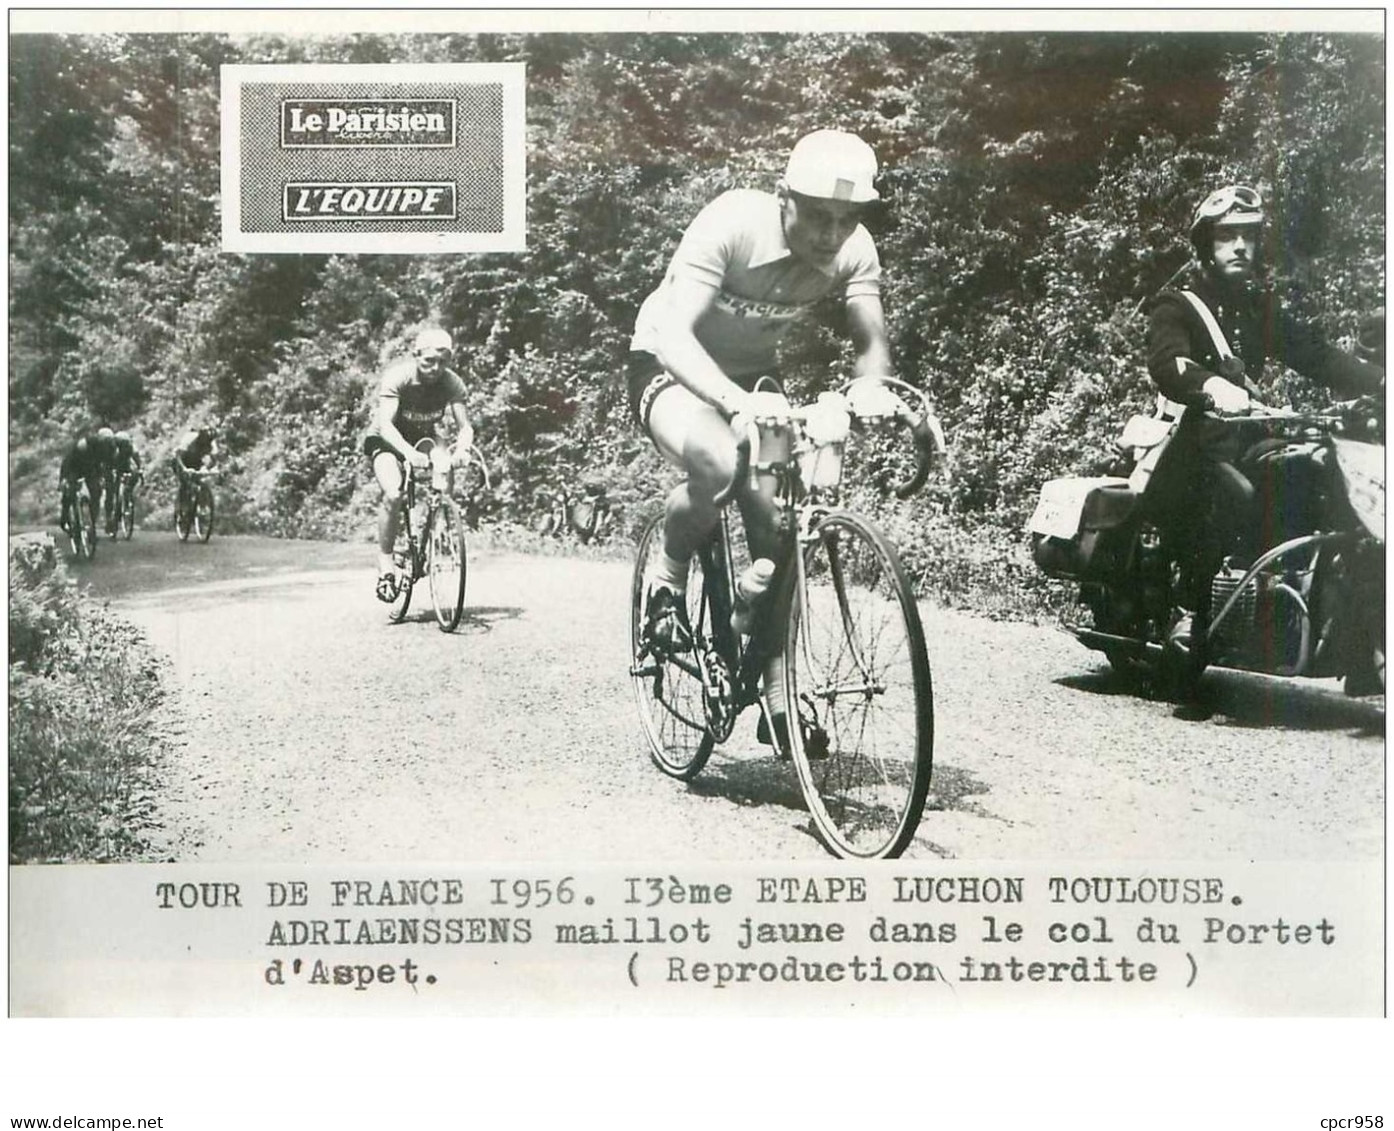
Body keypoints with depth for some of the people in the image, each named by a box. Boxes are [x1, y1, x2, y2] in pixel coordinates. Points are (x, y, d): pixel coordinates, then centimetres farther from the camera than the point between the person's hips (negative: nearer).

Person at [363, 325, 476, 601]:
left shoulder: (452, 382, -18)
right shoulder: (397, 376, -28)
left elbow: (464, 425, -23)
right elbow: (385, 425, -36)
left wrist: (462, 447, -46)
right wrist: (409, 453, -54)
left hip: (425, 442, 4)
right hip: (388, 443, -4)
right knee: (393, 495, -30)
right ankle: (385, 563, -15)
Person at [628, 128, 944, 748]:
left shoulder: (853, 249, -17)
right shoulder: (731, 222, -31)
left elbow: (871, 338, -23)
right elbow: (674, 335, -39)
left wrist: (871, 387, -47)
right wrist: (735, 404, -56)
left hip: (753, 375, 5)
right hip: (673, 370, -5)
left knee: (777, 523, -11)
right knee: (717, 464, -36)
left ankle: (777, 698, -1)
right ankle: (668, 579, -6)